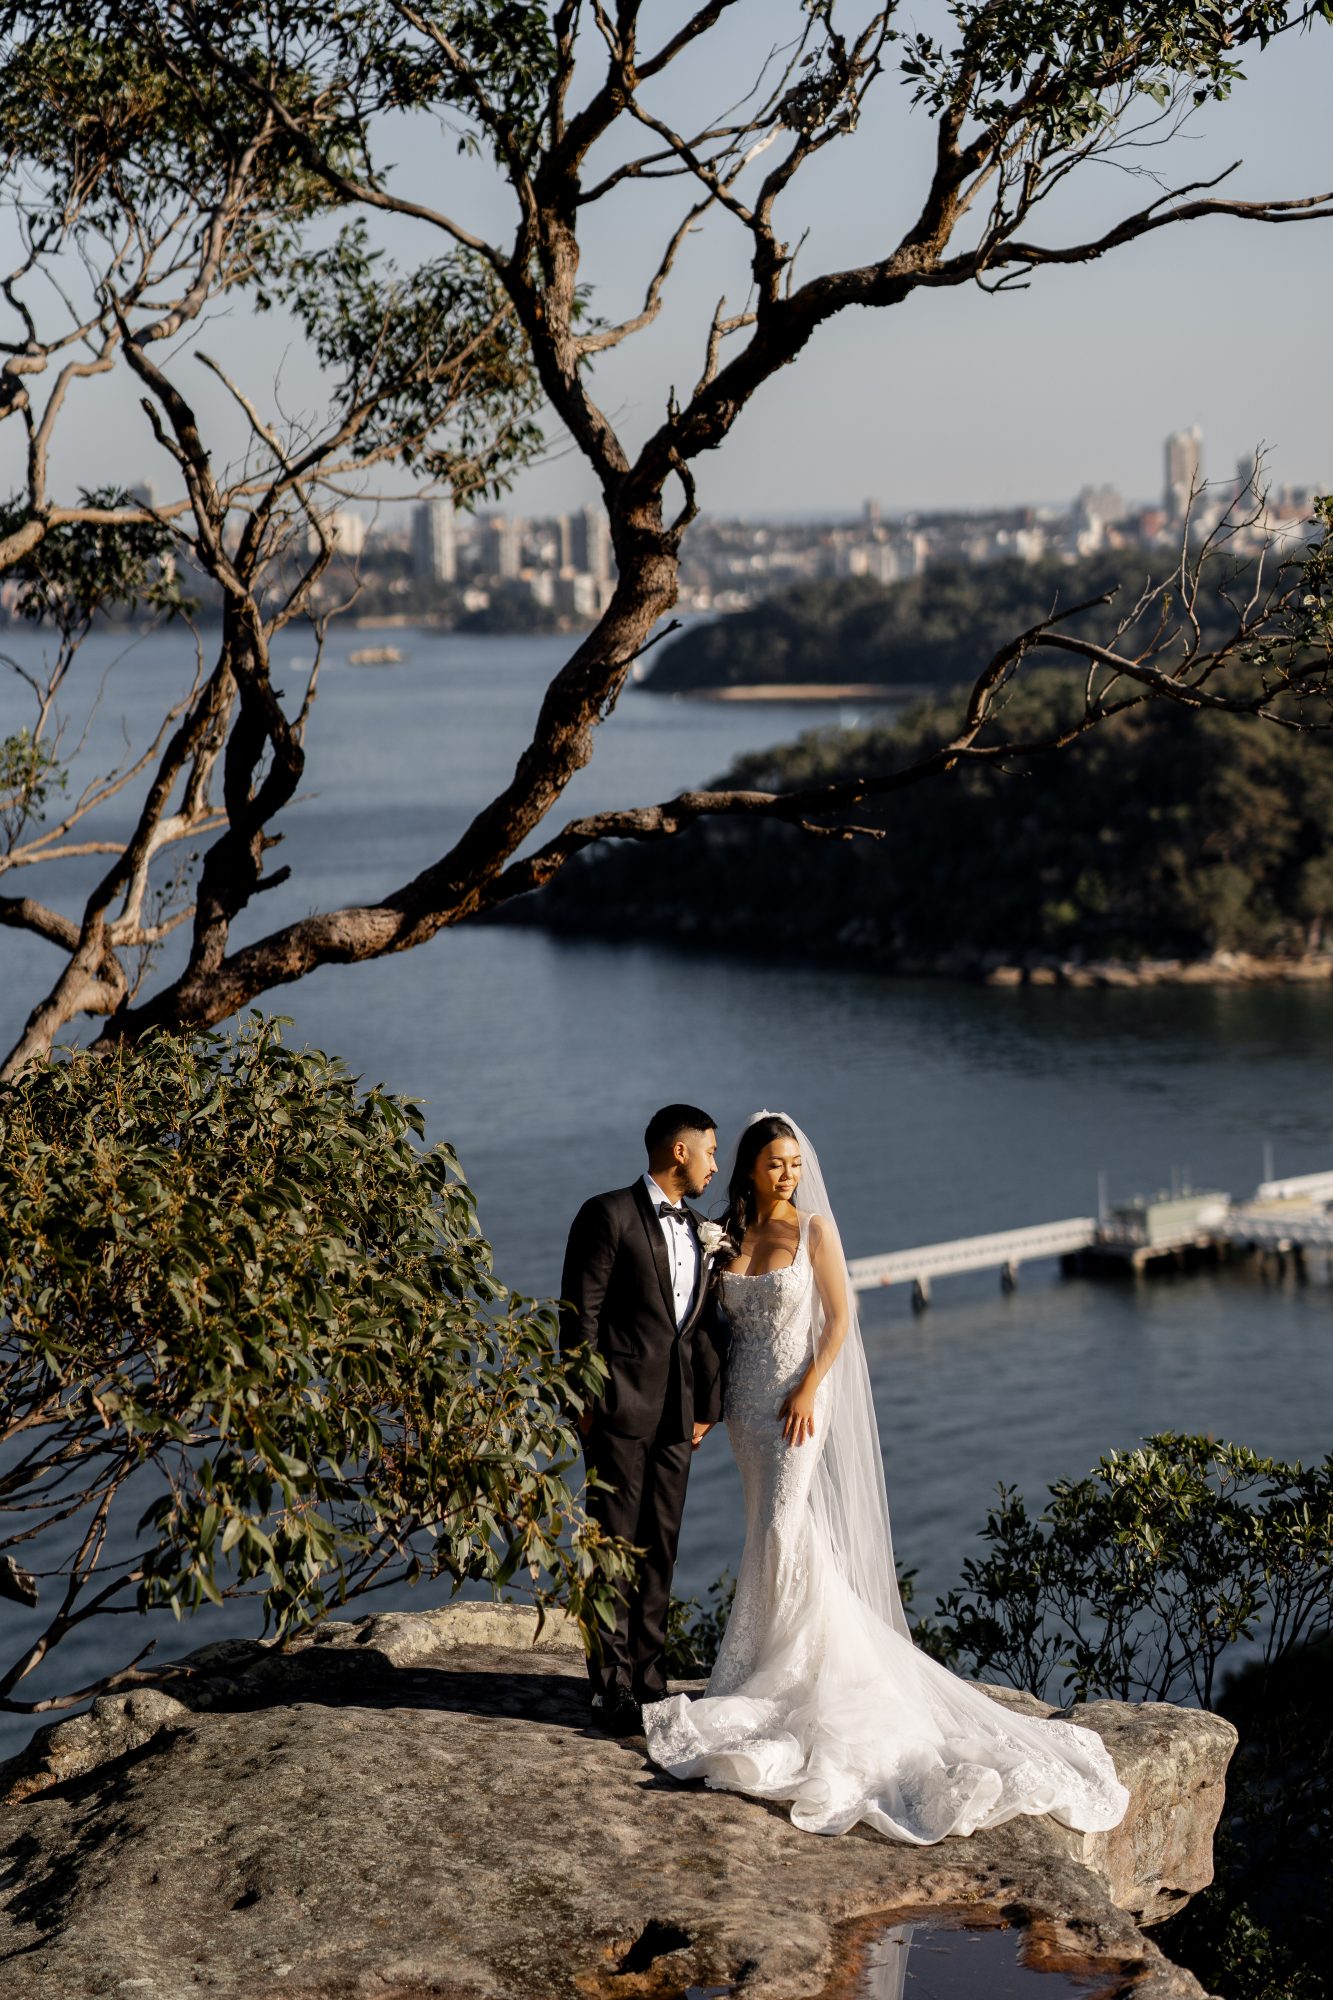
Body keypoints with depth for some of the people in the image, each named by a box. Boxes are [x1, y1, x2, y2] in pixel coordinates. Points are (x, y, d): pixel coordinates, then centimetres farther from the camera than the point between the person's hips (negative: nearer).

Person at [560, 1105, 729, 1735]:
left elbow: (703, 1325, 16)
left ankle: (649, 1682, 17)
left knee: (660, 1550, 10)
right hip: (620, 1406, -7)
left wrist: (706, 1406, 11)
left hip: (675, 1416, 7)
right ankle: (612, 1691, 2)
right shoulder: (608, 1215, -6)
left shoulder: (699, 1230, 15)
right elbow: (579, 1315, -9)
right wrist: (586, 1399, -12)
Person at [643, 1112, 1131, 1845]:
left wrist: (808, 1391, -14)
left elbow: (841, 1318, -6)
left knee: (781, 1532, -11)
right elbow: (723, 1320, 12)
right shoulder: (729, 1235, 7)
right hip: (746, 1398, 5)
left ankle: (767, 1679, -2)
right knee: (773, 1534, 6)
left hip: (799, 1397, -5)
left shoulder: (813, 1229, -4)